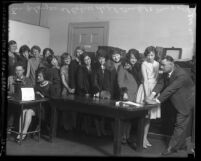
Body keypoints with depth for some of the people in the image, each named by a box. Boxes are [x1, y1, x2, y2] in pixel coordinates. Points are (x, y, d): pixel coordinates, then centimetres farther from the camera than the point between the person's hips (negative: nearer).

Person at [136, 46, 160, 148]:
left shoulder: (157, 64, 7)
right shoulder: (144, 64, -9)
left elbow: (157, 78, 8)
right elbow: (145, 80, -15)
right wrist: (147, 95, -20)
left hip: (154, 89, 6)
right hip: (145, 89, -5)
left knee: (149, 115, 10)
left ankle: (145, 137, 20)